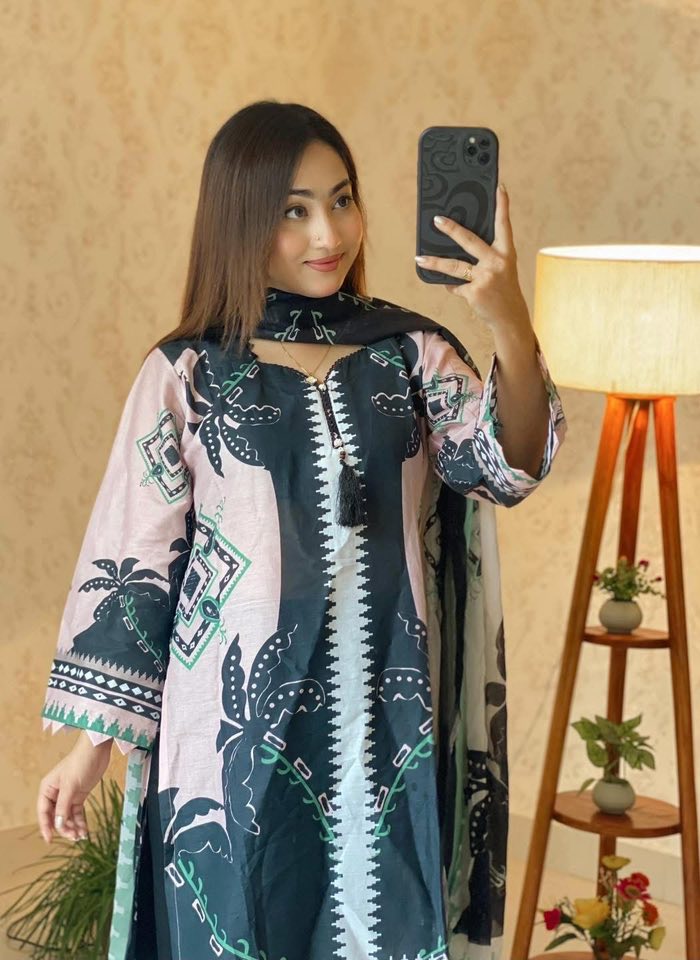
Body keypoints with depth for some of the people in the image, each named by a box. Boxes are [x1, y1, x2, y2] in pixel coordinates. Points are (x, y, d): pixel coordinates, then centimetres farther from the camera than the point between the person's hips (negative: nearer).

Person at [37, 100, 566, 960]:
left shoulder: (412, 352, 3)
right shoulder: (187, 374, -3)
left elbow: (509, 466, -13)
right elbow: (130, 561, -1)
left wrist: (510, 325, -30)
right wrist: (92, 741, -3)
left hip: (391, 727, 2)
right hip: (241, 730, -2)